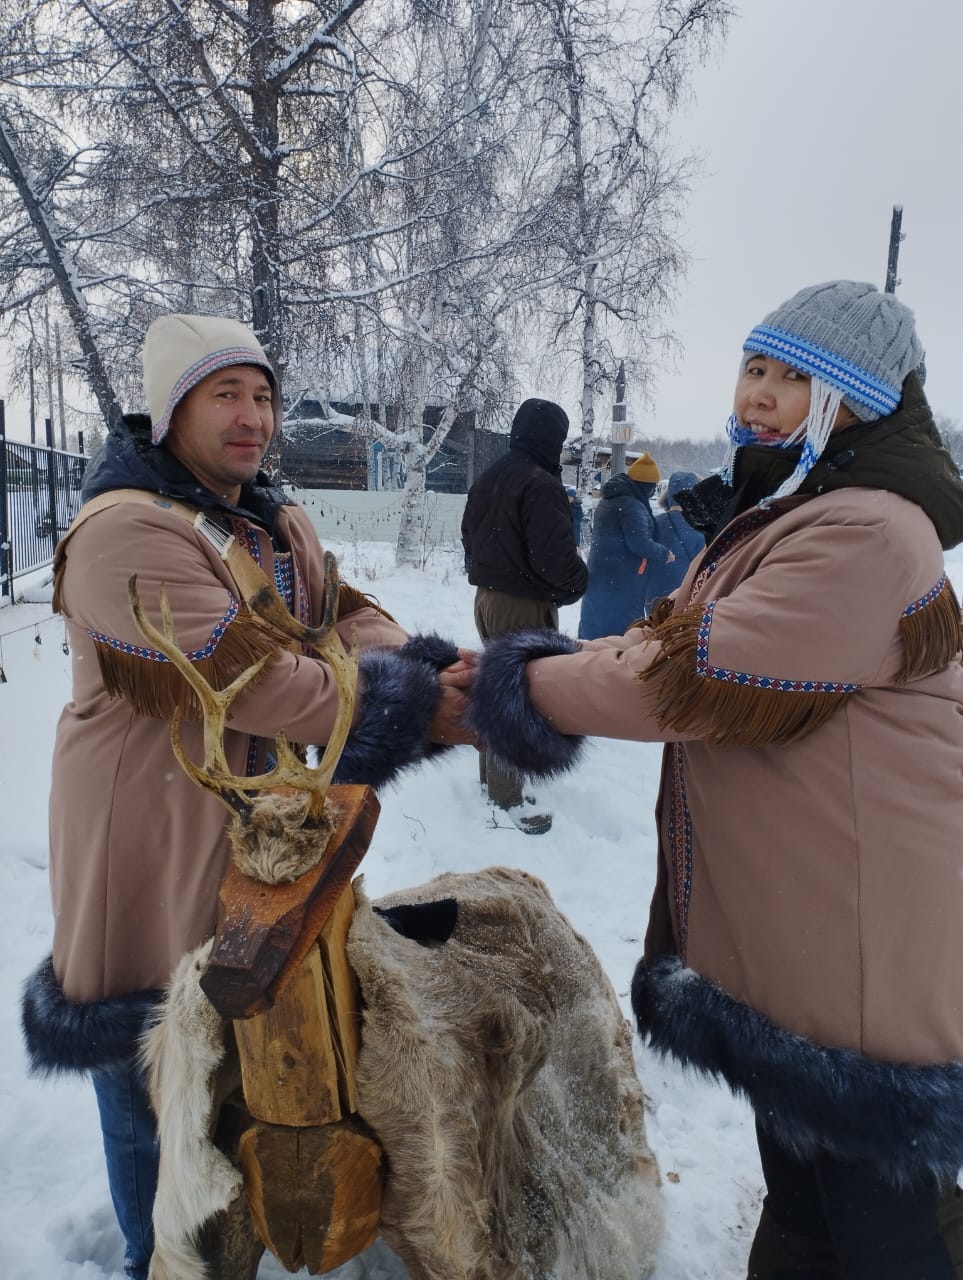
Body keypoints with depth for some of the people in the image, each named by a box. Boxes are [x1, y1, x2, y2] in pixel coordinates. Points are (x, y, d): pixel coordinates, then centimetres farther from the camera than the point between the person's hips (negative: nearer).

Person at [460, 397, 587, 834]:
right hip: (525, 604, -9)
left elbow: (469, 535, 17)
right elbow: (554, 554, -23)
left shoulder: (487, 478, 8)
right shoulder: (540, 484, -21)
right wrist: (578, 582, -5)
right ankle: (507, 796, 8)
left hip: (487, 596, 9)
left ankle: (492, 776, 34)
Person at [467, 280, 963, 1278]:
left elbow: (702, 682, -25)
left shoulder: (866, 534, -22)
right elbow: (672, 638, 10)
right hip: (782, 935, 9)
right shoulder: (768, 519, 13)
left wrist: (522, 683, -13)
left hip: (863, 959, -9)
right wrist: (533, 671, -5)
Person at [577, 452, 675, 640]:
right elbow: (640, 543, -23)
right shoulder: (632, 506, -18)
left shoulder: (607, 501, 14)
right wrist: (664, 554, -6)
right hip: (622, 582, -10)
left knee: (595, 624, 14)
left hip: (599, 575, 10)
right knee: (621, 631, -6)